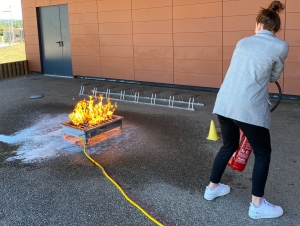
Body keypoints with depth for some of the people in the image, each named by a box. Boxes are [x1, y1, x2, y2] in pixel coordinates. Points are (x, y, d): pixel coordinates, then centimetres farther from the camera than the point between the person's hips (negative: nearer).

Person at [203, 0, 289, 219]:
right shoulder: (280, 46, 0)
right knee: (263, 152, 13)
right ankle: (257, 205, 19)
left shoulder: (243, 42, 14)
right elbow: (274, 76, 13)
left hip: (224, 102, 6)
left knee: (229, 146, 25)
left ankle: (212, 187, 37)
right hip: (249, 107, -5)